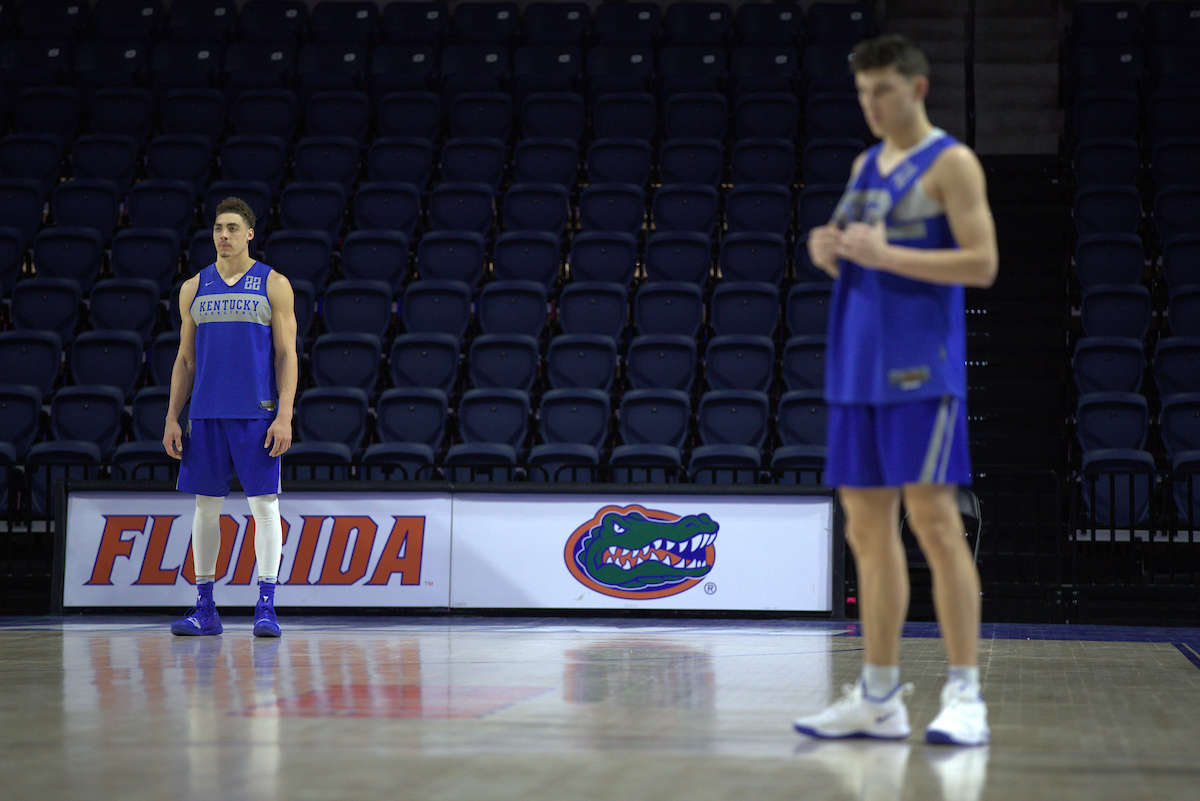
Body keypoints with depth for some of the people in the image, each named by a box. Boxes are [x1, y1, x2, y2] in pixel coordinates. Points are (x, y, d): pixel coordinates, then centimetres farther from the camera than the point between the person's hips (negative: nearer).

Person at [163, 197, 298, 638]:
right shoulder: (194, 288, 11)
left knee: (264, 504, -5)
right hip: (205, 416, 3)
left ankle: (266, 606, -2)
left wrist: (284, 417, -11)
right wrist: (172, 418, 6)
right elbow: (185, 359, 13)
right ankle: (204, 608, 11)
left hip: (257, 415, -3)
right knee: (206, 506, 5)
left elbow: (287, 355, -2)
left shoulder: (274, 285, 1)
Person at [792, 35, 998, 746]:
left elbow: (983, 264, -12)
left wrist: (885, 254, -17)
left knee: (933, 518, -10)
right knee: (867, 528, 7)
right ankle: (880, 698, 13)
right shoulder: (865, 166, 18)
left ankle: (965, 695, -7)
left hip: (922, 367, -7)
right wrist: (828, 252, 1)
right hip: (858, 368, 7)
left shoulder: (951, 162, -4)